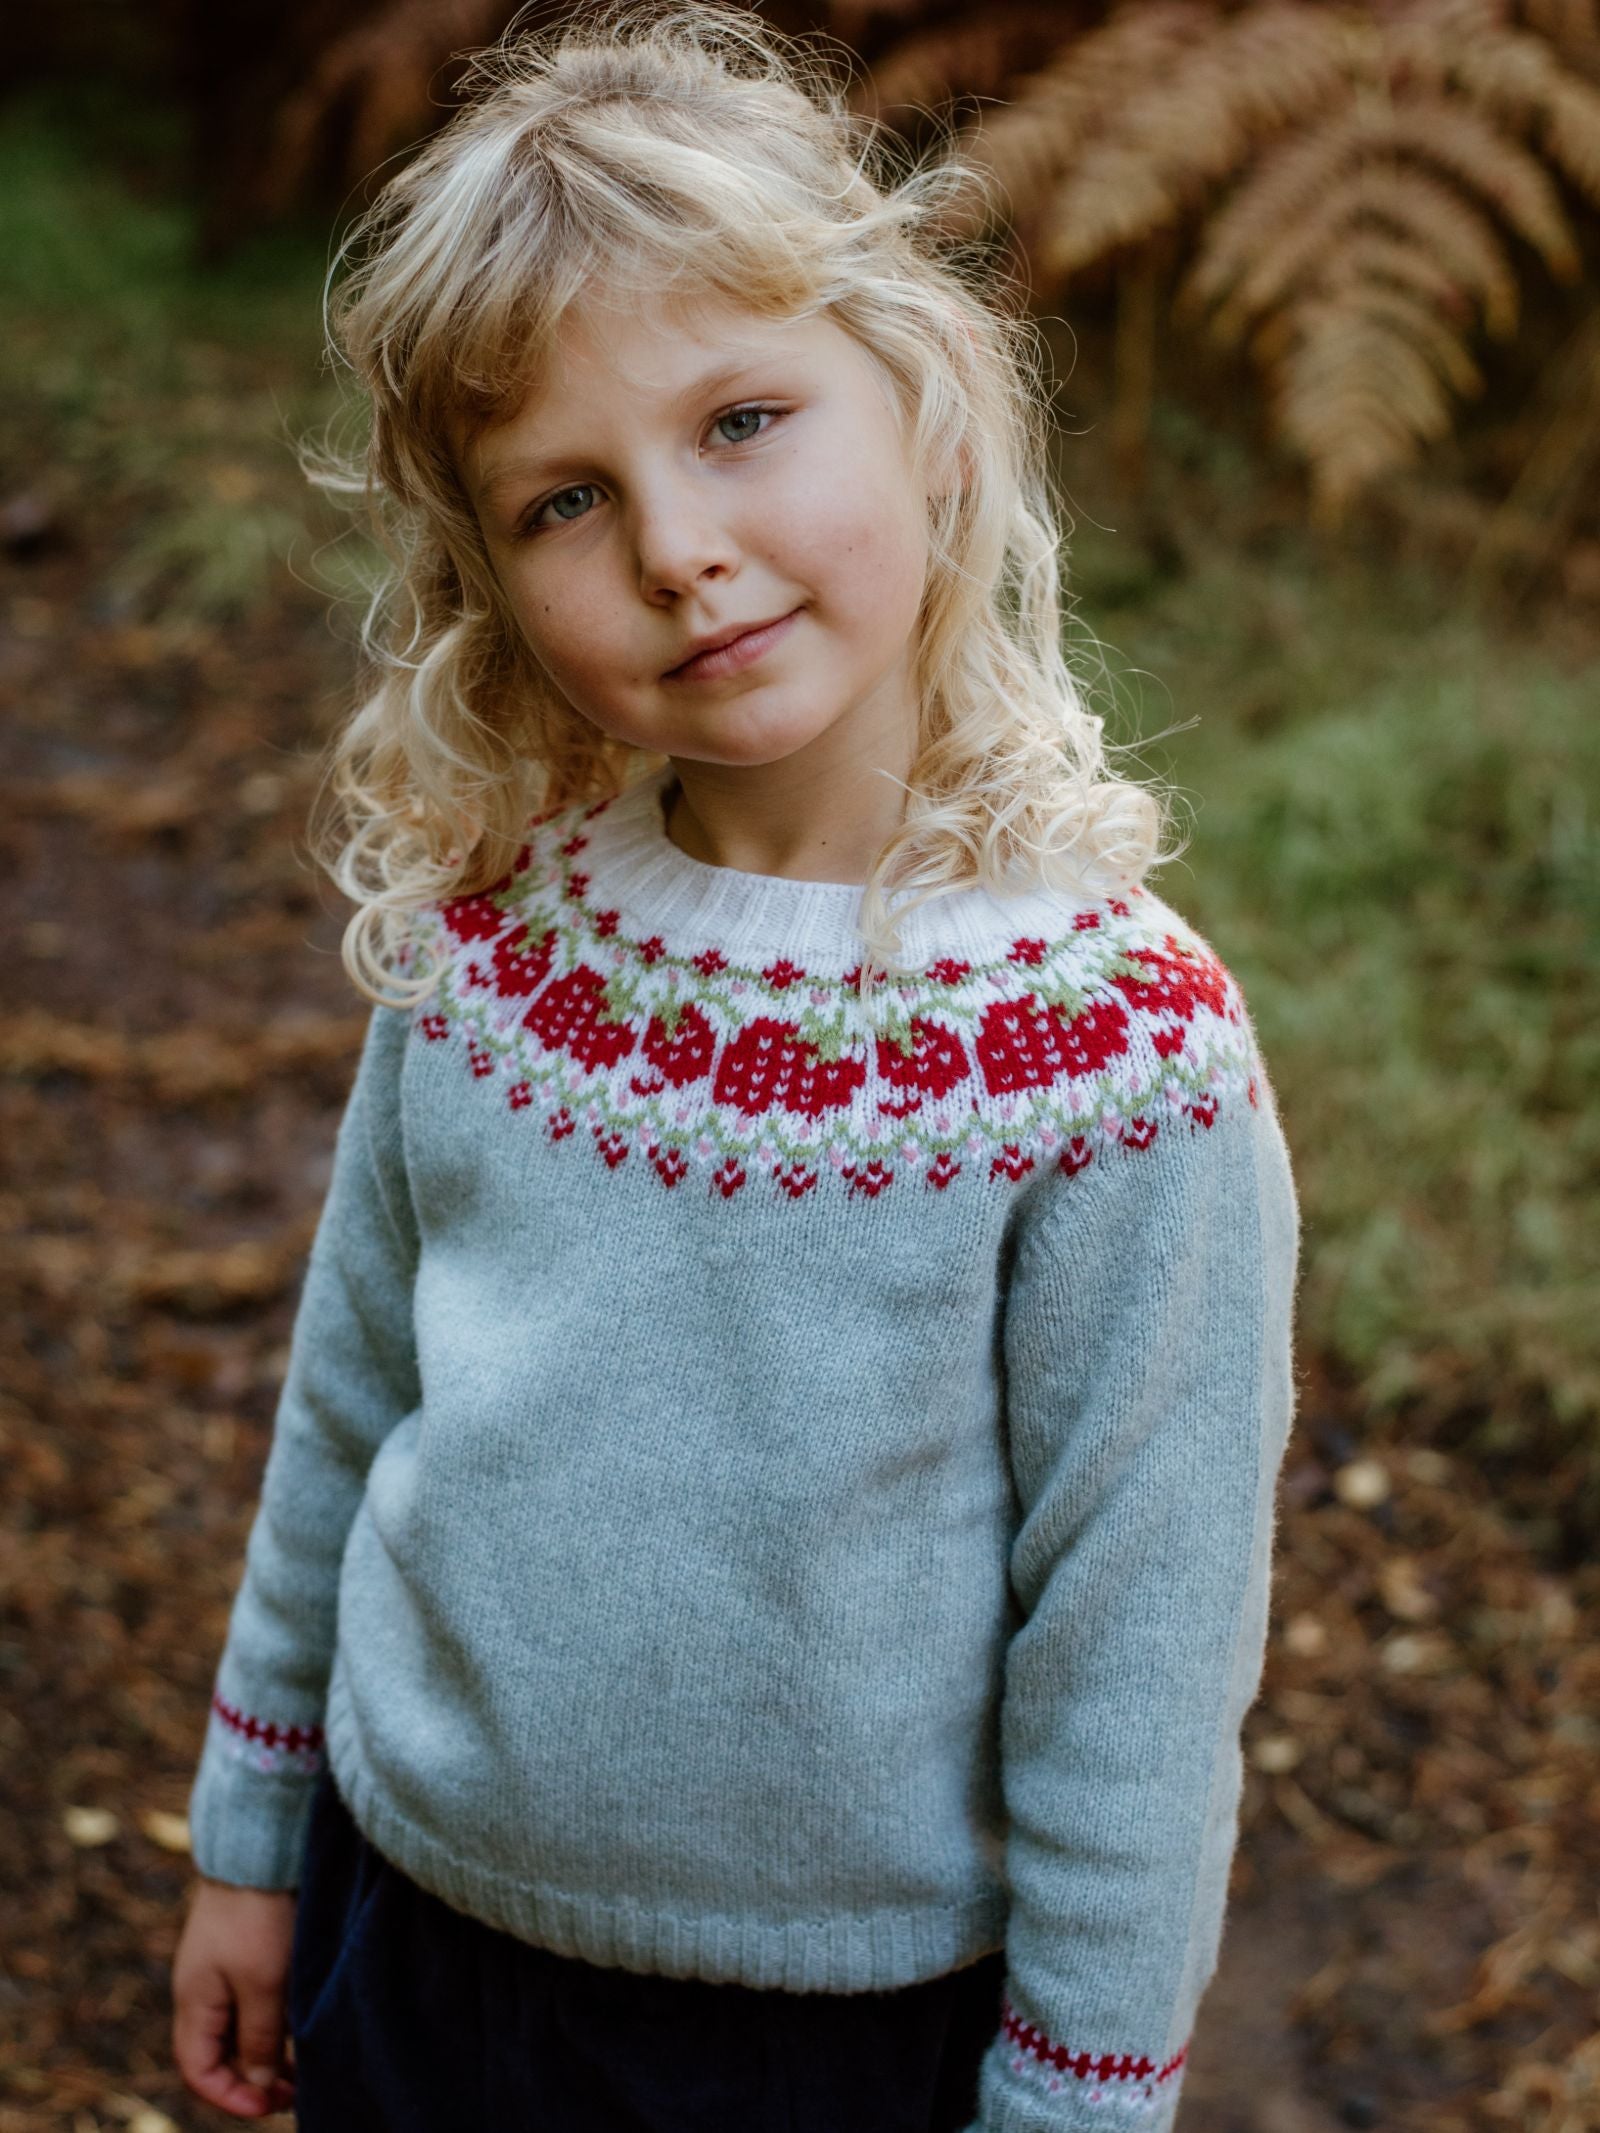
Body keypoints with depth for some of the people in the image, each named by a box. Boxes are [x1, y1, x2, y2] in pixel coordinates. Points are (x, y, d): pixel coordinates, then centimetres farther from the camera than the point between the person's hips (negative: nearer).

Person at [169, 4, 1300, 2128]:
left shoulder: (1121, 1058, -22)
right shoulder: (480, 938, -10)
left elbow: (1140, 1659, -15)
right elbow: (344, 1416, 3)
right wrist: (251, 1839, 11)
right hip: (421, 1931, 4)